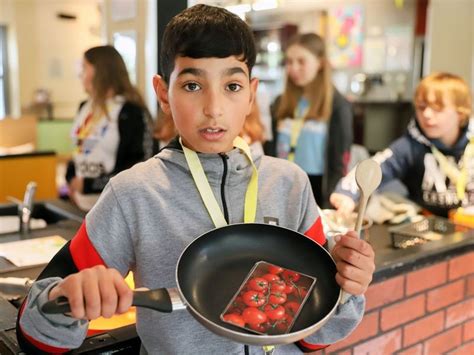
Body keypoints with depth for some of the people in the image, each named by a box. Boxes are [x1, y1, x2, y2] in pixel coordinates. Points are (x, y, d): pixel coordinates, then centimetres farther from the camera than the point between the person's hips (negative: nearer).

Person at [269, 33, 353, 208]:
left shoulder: (338, 106, -6)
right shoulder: (281, 103, 8)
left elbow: (339, 164, -8)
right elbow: (271, 153, 12)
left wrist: (329, 207, -12)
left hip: (317, 190, -4)